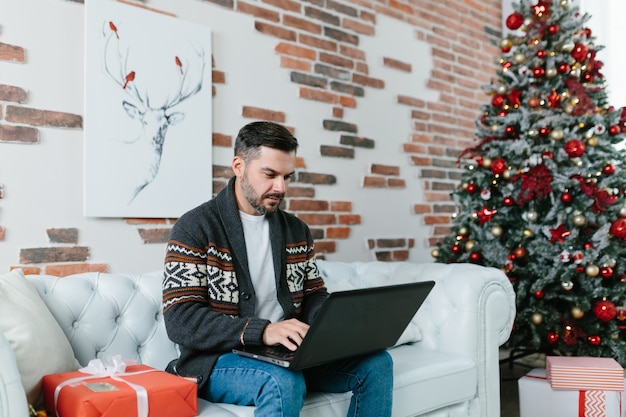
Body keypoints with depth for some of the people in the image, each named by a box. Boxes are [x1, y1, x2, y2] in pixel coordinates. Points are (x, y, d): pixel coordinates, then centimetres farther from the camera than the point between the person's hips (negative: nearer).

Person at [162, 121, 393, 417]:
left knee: (376, 364, -11)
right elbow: (180, 320, -16)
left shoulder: (297, 230, 10)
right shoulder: (194, 228, -9)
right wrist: (262, 331, -29)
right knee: (285, 383, -36)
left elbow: (314, 295, 16)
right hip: (219, 359, -5)